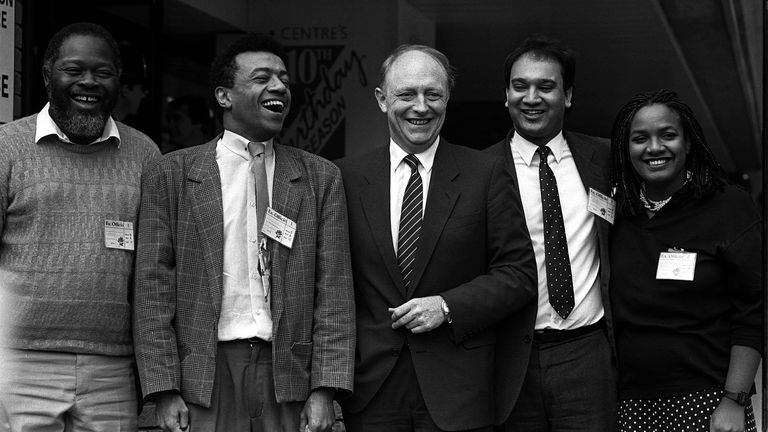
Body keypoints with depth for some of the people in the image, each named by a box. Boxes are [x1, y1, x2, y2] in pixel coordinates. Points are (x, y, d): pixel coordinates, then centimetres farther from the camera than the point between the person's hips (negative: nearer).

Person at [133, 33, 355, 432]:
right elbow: (153, 286, 1)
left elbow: (334, 289, 4)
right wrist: (163, 391, -6)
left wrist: (326, 389, -4)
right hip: (205, 376, -1)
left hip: (289, 373, 1)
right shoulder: (170, 175, 4)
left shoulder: (320, 178, 8)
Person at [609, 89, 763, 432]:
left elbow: (751, 316, -6)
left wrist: (734, 402, -12)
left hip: (706, 404, -3)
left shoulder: (730, 207, -2)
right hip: (630, 404, 3)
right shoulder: (614, 215, 7)